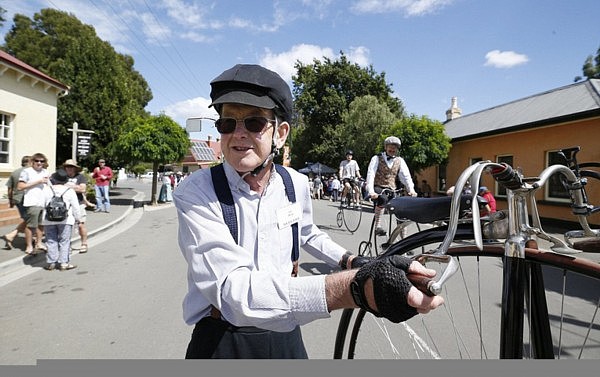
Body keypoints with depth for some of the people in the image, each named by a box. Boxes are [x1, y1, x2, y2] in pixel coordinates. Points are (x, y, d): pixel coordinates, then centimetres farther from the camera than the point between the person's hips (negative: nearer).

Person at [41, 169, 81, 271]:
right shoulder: (70, 191, -3)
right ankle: (64, 263, 3)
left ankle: (51, 263, 13)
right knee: (64, 242, 3)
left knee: (51, 241, 10)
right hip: (65, 220, -2)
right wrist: (78, 218, 12)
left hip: (49, 220, 2)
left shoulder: (46, 189, 1)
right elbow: (75, 207, 0)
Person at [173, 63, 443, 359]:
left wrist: (355, 262, 2)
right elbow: (233, 291, -33)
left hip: (286, 335, 4)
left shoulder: (297, 184, -6)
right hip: (222, 343, -4)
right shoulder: (195, 193, -21)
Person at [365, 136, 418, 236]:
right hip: (377, 188, -4)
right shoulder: (377, 158, -1)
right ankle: (377, 227, -31)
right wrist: (371, 191, -31)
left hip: (391, 190, 4)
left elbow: (406, 176, -1)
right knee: (383, 198, -36)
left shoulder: (400, 161, 10)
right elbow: (370, 174, -14)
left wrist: (411, 189, -21)